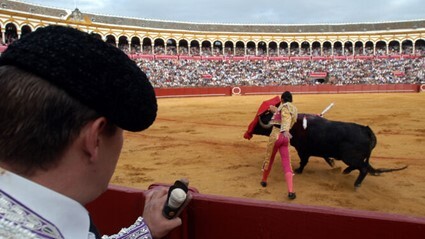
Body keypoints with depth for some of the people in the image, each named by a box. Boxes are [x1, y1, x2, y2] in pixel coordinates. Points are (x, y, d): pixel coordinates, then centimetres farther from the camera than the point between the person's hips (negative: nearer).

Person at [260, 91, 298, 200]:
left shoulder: (285, 106, -6)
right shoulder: (294, 109, 18)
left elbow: (286, 117, -27)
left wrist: (285, 131, -44)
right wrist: (275, 110, 52)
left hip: (276, 135, -6)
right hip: (285, 137, 6)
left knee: (269, 158, 15)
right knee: (287, 164, -1)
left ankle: (264, 180, 35)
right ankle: (291, 191, -13)